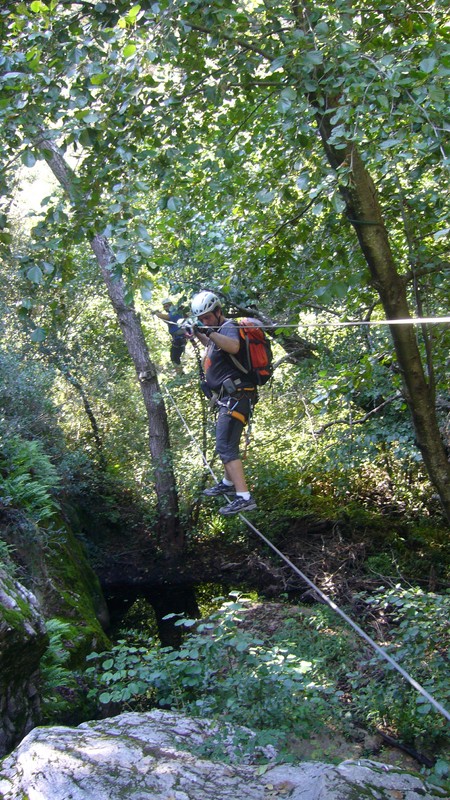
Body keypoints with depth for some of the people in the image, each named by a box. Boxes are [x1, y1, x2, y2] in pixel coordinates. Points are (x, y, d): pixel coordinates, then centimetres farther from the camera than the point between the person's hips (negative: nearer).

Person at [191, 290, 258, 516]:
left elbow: (234, 346, -40)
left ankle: (244, 498, -20)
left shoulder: (229, 328, -14)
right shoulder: (219, 331, 15)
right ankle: (228, 483, 44)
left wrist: (209, 332, -47)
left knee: (225, 447, -17)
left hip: (236, 398, -11)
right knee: (225, 444, 25)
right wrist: (199, 334, 26)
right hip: (228, 398, 11)